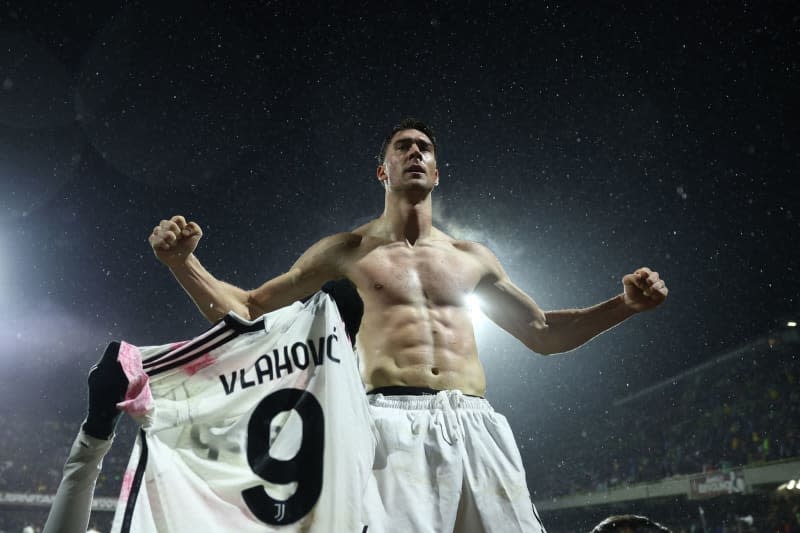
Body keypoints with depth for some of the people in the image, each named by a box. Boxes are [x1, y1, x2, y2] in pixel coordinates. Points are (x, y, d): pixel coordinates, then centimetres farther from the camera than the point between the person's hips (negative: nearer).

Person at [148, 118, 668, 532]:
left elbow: (544, 334, 24)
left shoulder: (472, 257, 19)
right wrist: (183, 262, -3)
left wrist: (626, 304, 11)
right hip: (394, 419, -3)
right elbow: (242, 311, 13)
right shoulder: (348, 250, 12)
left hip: (477, 424, 4)